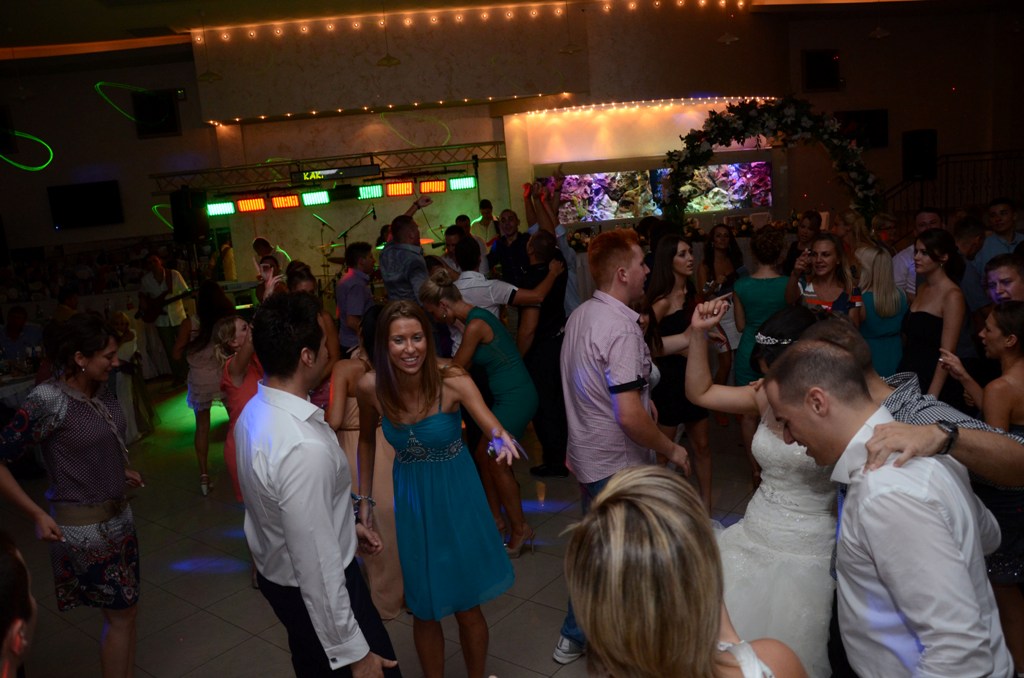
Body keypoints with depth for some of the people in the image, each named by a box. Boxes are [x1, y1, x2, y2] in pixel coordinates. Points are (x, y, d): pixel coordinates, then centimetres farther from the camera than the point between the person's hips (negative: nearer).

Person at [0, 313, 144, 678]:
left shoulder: (102, 389, -1)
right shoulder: (48, 400, -22)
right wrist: (36, 515, -19)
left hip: (120, 515, 7)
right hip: (85, 527, -7)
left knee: (126, 610, 18)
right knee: (120, 614, 7)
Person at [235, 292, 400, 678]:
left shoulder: (256, 411, -5)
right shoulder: (304, 448, -35)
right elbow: (318, 565, -30)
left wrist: (346, 526, 19)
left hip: (278, 574, 9)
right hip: (317, 590, -9)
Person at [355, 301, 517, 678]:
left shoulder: (452, 382, -23)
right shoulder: (371, 388, -15)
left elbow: (493, 427, -36)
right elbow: (367, 440, 3)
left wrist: (501, 441, -58)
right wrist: (365, 499, 5)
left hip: (456, 496, -2)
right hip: (411, 499, 2)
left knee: (466, 605, 10)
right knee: (425, 610, 13)